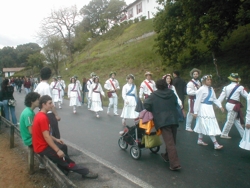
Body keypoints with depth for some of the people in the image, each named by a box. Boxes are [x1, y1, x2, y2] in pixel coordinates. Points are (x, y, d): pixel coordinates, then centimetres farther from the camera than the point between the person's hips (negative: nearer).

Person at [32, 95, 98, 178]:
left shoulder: (40, 115, 6)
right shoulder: (43, 118, -25)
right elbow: (46, 137, -27)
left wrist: (55, 139, 13)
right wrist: (57, 150, -23)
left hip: (42, 143, 10)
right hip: (42, 147, -10)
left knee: (63, 147, 21)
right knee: (62, 156, -4)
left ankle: (63, 168, 29)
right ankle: (85, 172, 5)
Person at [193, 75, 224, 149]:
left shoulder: (211, 89, 9)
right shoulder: (201, 89, -14)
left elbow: (215, 99, 14)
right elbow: (197, 101, -14)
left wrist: (220, 106, 1)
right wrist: (195, 112, -14)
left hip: (210, 108, 8)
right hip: (204, 108, -8)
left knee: (203, 125, 16)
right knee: (209, 126, -7)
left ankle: (200, 140, 29)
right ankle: (215, 144, -4)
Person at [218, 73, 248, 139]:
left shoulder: (226, 87, 5)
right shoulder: (240, 87, -11)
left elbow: (222, 95, 1)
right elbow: (246, 95, -3)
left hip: (228, 104, 8)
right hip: (233, 106, -8)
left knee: (237, 120, 17)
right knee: (230, 121, 2)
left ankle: (243, 134, 28)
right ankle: (224, 134, 12)